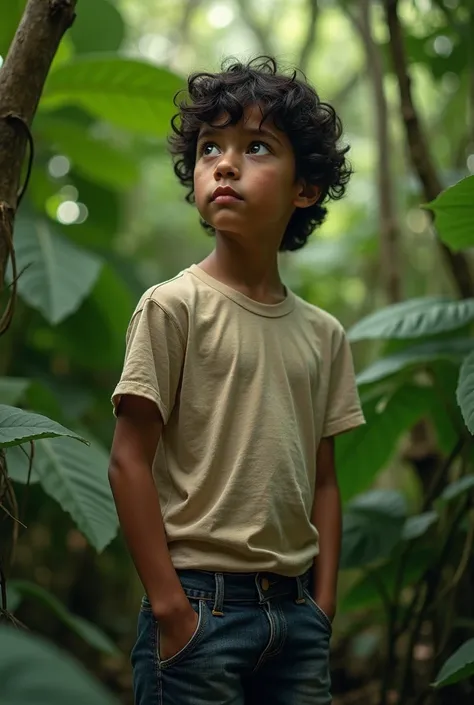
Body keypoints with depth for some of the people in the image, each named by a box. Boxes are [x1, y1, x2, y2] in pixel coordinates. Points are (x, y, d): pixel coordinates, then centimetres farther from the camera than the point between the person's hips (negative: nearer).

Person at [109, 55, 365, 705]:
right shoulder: (173, 306, -7)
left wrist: (323, 606, 4)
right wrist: (170, 607, -12)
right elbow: (130, 461, -9)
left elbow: (322, 479, 10)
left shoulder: (323, 334, 7)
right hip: (201, 602, -4)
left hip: (296, 609, 5)